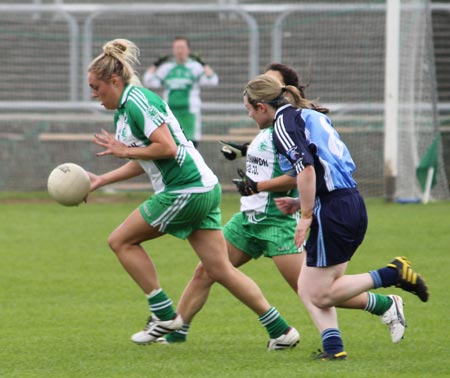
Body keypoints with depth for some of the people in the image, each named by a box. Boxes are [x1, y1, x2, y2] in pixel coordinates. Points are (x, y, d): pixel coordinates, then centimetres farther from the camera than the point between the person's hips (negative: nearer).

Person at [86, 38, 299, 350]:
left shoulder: (137, 100, -13)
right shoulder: (123, 110, 18)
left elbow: (167, 147, -22)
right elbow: (144, 160, 27)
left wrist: (125, 151, -10)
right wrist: (102, 180, 22)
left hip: (186, 191, -10)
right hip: (204, 188, 10)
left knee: (121, 241, 2)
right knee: (220, 269, 7)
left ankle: (164, 315, 3)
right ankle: (281, 330, 6)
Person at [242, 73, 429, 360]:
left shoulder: (284, 124, -6)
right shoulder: (311, 116, 21)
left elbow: (306, 168, -20)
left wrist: (306, 215, -14)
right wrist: (301, 202, 20)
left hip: (333, 211, -9)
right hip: (354, 204, 9)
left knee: (318, 295, -3)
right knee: (308, 289, 10)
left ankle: (392, 274, -8)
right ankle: (333, 346, -3)